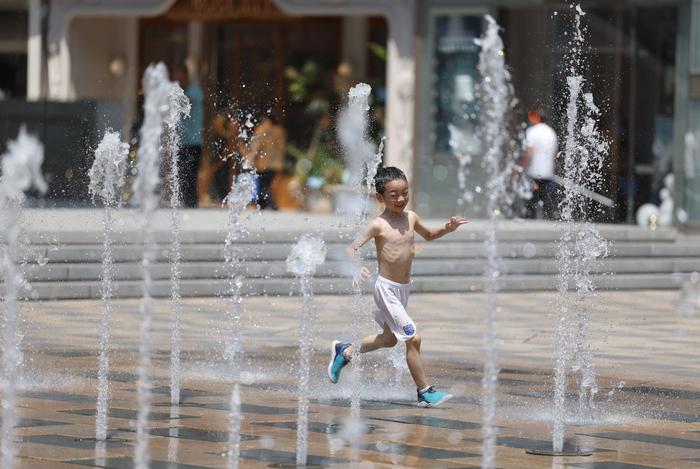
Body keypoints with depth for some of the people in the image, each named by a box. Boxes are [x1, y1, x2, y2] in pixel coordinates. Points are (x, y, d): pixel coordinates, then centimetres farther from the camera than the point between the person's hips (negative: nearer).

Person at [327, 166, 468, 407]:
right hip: (386, 288, -8)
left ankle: (344, 352, 44)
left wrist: (447, 229, 4)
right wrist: (356, 268, -34)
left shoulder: (410, 218, 3)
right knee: (413, 338, -12)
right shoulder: (378, 225, -15)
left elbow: (428, 235, 22)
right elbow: (352, 248, -15)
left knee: (389, 339, 24)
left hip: (404, 288, 8)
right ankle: (424, 391, -2)